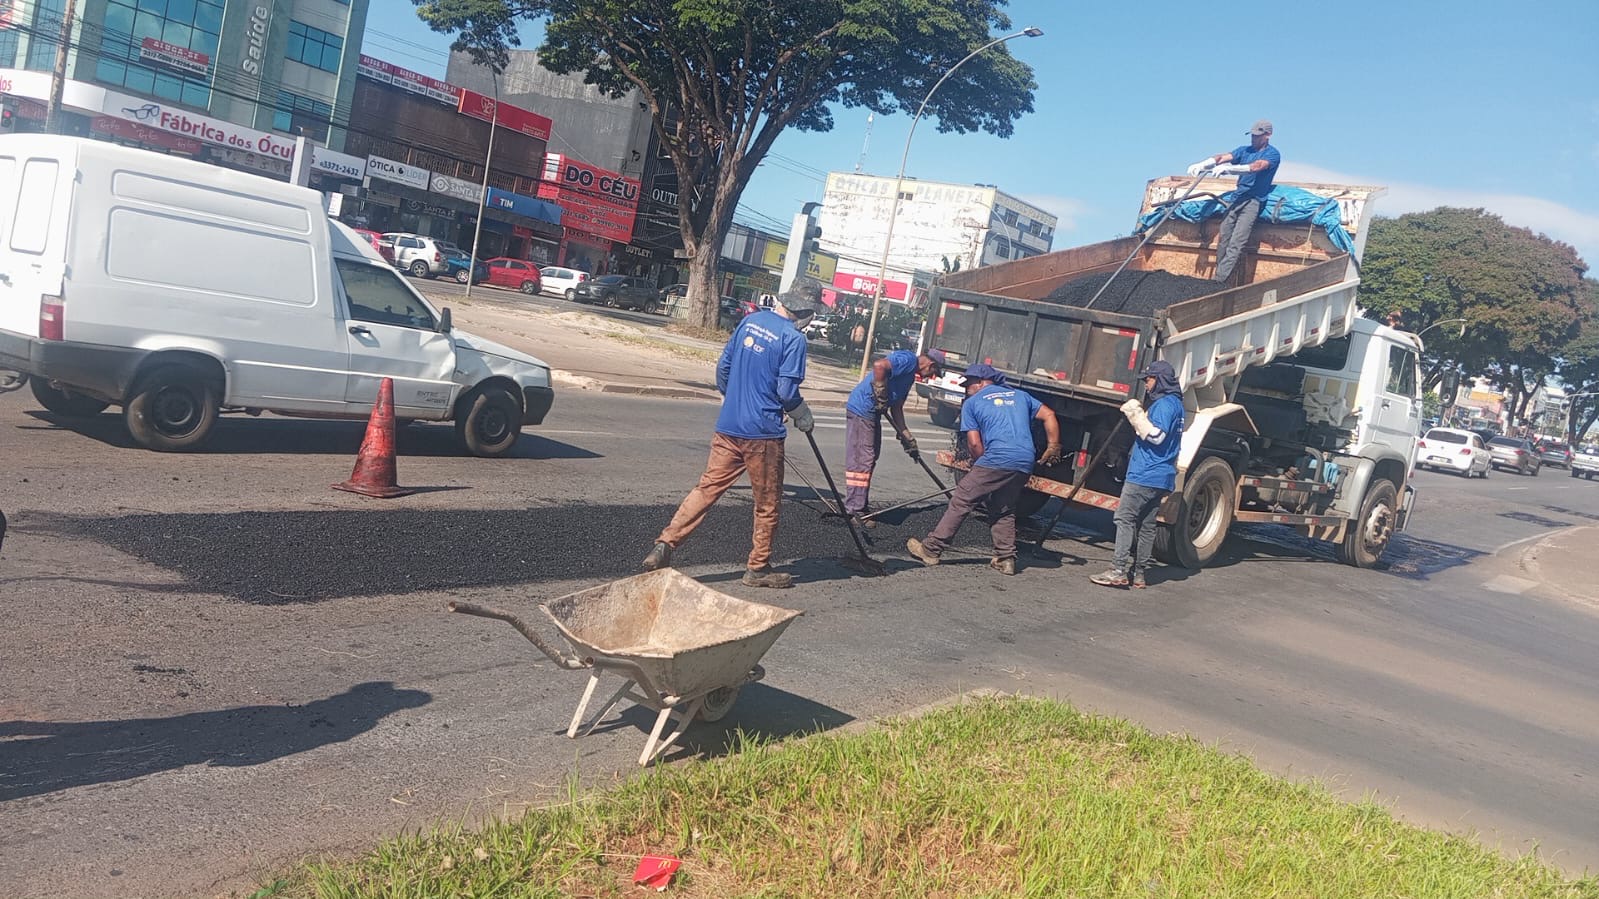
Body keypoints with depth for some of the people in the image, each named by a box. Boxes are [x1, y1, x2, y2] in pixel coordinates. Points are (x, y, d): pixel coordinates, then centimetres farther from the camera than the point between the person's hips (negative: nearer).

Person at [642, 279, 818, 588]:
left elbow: (723, 365, 13)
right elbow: (787, 391, -15)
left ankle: (664, 545, 1)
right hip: (763, 433, -6)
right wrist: (804, 418, 3)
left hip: (728, 426, 6)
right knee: (767, 502, 9)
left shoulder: (750, 320, 8)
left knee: (708, 488, 9)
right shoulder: (794, 337, -12)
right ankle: (758, 568, 19)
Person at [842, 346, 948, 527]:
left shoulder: (910, 374, 20)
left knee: (868, 460, 14)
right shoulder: (907, 359, -11)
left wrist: (907, 439, 22)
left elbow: (897, 408, 23)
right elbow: (879, 365, -30)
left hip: (872, 413, 11)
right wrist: (881, 395, -21)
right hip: (862, 409, -11)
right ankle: (855, 510, -7)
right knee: (861, 461, -9)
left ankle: (860, 507, 21)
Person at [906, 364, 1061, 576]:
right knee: (1003, 510, 21)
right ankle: (1006, 558, 15)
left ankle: (931, 549, 4)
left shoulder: (972, 403, 11)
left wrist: (981, 467, 17)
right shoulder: (1020, 395, 25)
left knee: (961, 502, 2)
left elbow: (974, 443, 4)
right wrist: (1053, 448, 23)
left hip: (996, 460, -5)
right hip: (1025, 464, 5)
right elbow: (1049, 415, 20)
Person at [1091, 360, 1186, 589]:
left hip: (1144, 476, -10)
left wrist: (1136, 414, -18)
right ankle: (1138, 573, 12)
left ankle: (1118, 571, -14)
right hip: (1160, 478, 10)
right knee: (1146, 525, 10)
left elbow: (1156, 435, -21)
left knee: (1125, 518, -10)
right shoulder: (1174, 403, 21)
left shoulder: (1164, 404, -11)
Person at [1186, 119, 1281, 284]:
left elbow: (1256, 167, -21)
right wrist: (1201, 164, -16)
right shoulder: (1245, 150, 16)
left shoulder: (1273, 154, -2)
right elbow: (1223, 157, 1)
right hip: (1237, 197, 6)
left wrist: (1228, 168, -33)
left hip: (1253, 201, -6)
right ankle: (1220, 276, 5)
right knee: (1223, 238, -1)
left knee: (1235, 244, -15)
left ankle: (1218, 280, -22)